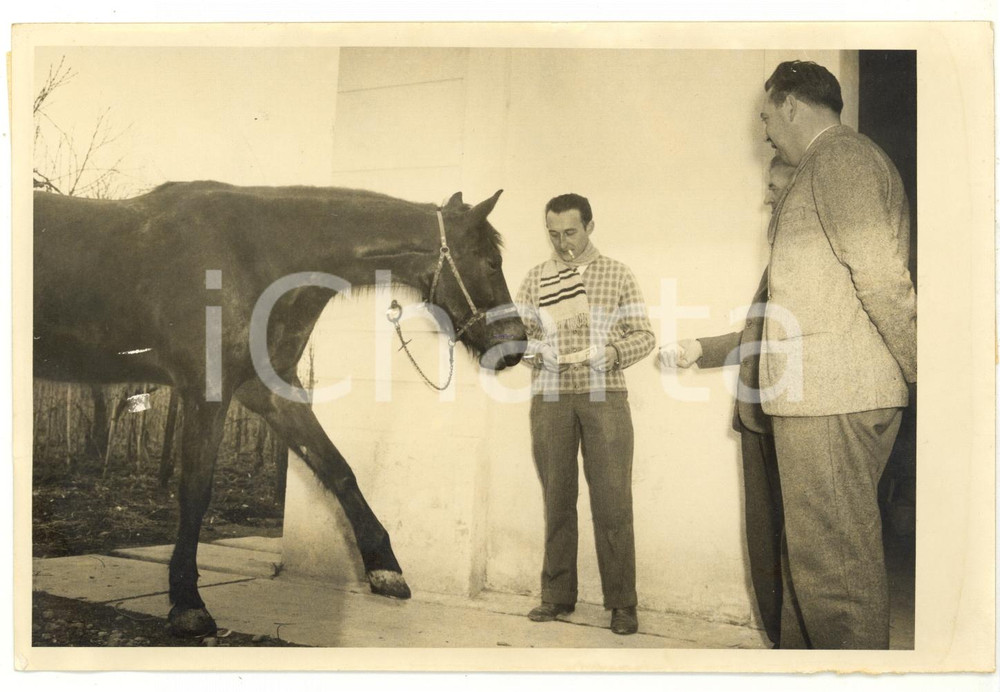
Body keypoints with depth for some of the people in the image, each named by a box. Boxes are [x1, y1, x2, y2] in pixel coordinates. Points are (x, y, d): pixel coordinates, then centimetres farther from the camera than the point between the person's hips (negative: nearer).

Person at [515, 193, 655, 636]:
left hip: (604, 396, -2)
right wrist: (537, 350, -12)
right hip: (550, 399, 2)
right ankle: (557, 596, 16)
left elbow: (644, 336, 4)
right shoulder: (536, 279, 11)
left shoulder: (618, 275, 6)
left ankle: (621, 603, 5)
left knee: (612, 500, -3)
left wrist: (612, 352, -16)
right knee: (556, 499, 6)